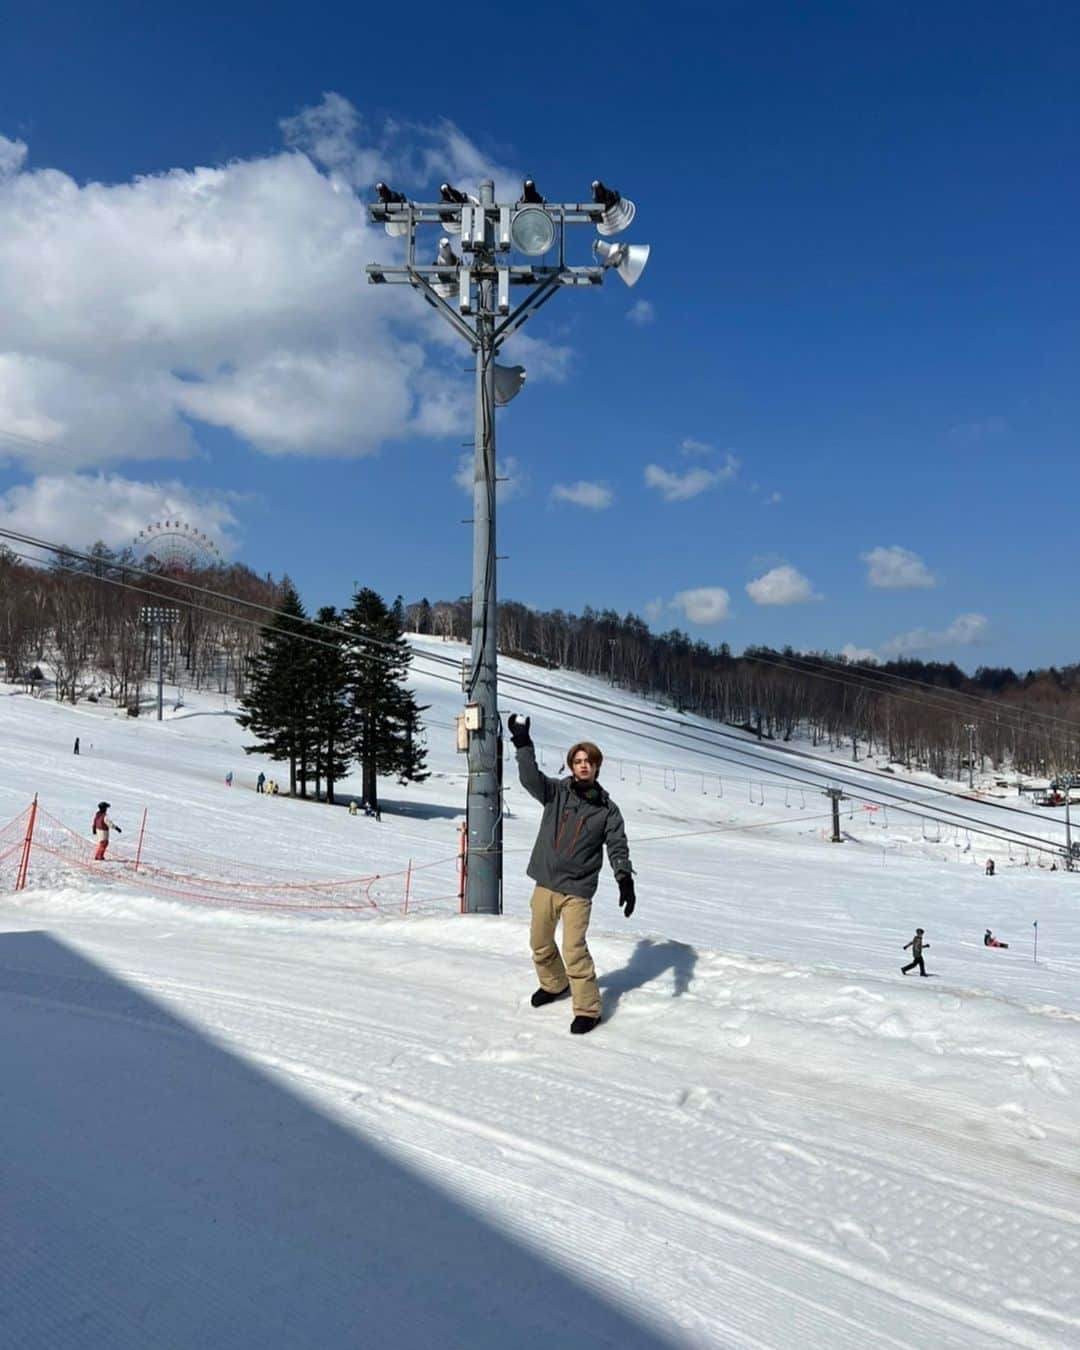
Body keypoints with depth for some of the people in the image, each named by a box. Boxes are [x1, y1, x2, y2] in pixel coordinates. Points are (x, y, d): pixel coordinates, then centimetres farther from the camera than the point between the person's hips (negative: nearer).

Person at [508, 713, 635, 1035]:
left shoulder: (607, 809, 0)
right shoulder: (556, 792, 1)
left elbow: (618, 848, -2)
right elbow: (530, 777, -15)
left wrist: (625, 880, -16)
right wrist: (523, 745, -26)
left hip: (578, 890, -3)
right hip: (545, 883, 3)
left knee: (573, 949, -11)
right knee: (540, 944, 16)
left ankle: (588, 1009, 4)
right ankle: (554, 985, 44)